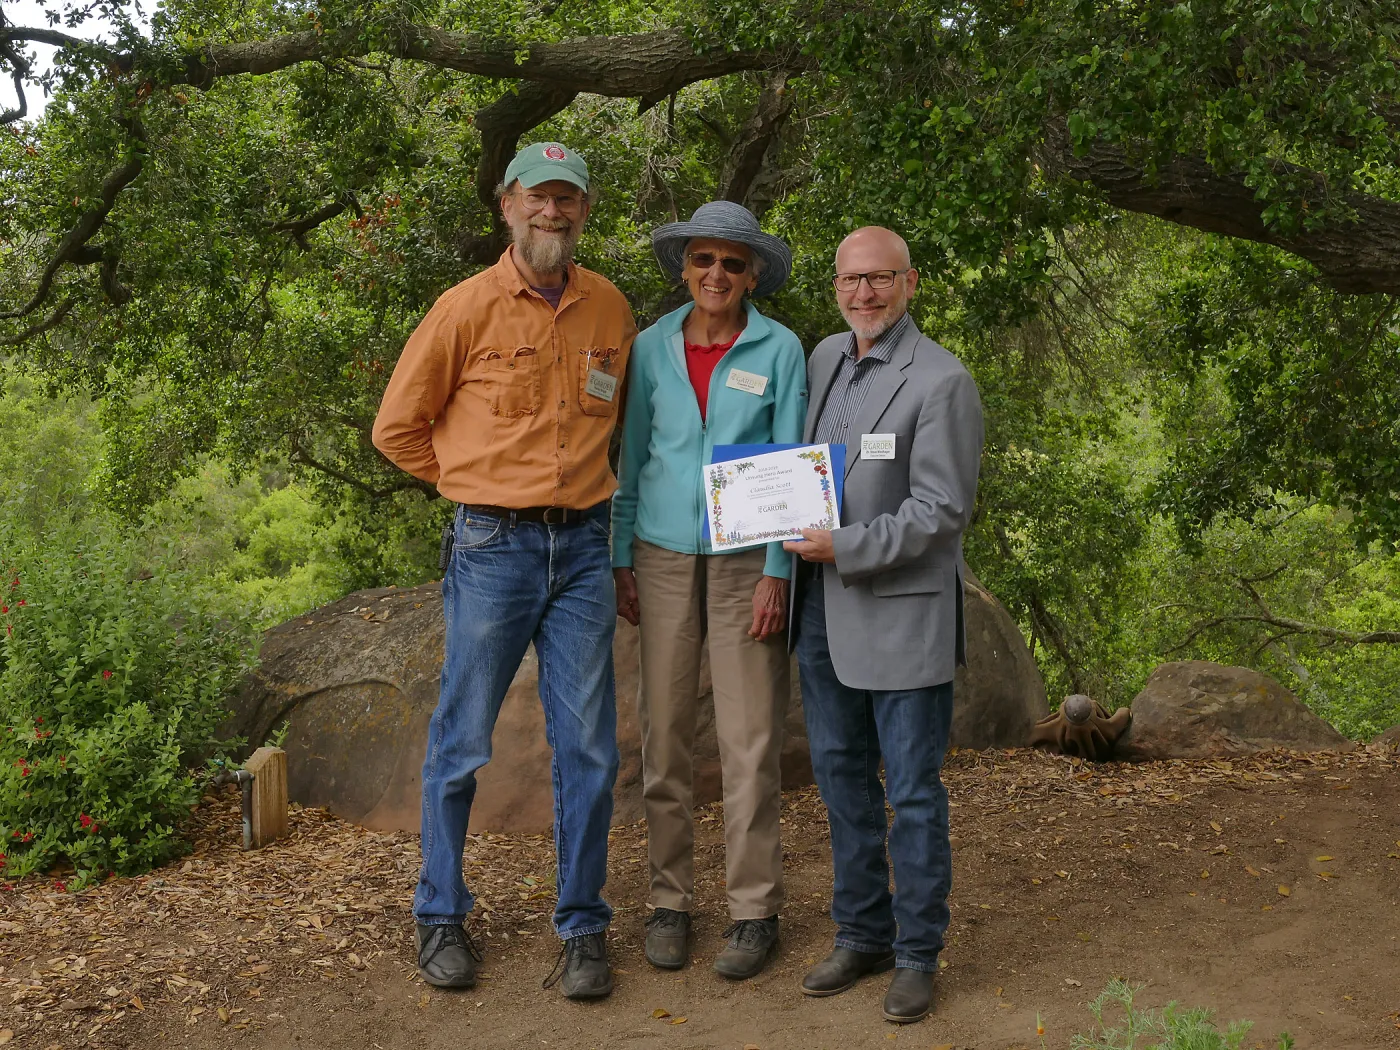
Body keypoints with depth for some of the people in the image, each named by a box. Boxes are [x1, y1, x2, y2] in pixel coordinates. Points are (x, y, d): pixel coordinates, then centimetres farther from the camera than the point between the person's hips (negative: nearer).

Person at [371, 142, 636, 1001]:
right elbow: (398, 428, 3)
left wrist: (581, 482, 12)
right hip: (494, 546, -3)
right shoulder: (468, 308, -4)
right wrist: (483, 482, 6)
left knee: (588, 746, 4)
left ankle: (584, 928, 15)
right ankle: (442, 917, 21)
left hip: (584, 546, 3)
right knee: (463, 743, 5)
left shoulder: (611, 310, 7)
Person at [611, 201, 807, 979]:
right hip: (664, 556, 2)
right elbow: (633, 456, 10)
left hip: (745, 560, -2)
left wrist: (777, 573, -9)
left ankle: (754, 909, 10)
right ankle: (669, 898, 16)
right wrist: (621, 559, 5)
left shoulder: (779, 350, -2)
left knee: (750, 739, -1)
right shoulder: (652, 347, 5)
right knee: (665, 732, 4)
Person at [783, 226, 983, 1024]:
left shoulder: (941, 381, -12)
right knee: (842, 776, 14)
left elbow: (943, 509, -16)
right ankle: (862, 933, 28)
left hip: (902, 612, -7)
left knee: (912, 789, 2)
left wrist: (847, 548, -19)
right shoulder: (824, 358, 9)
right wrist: (796, 555, 11)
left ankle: (918, 954, 15)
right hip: (824, 607, 7)